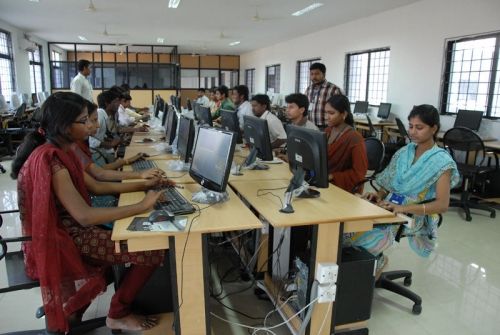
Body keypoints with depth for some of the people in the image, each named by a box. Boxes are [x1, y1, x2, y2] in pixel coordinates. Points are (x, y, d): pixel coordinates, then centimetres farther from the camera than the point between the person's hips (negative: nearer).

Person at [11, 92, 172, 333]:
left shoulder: (60, 150, 3)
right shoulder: (50, 161, -27)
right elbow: (84, 216, -33)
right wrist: (142, 206, -29)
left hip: (71, 229, 10)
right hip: (63, 240, -10)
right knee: (154, 251, -12)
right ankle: (118, 315, 11)